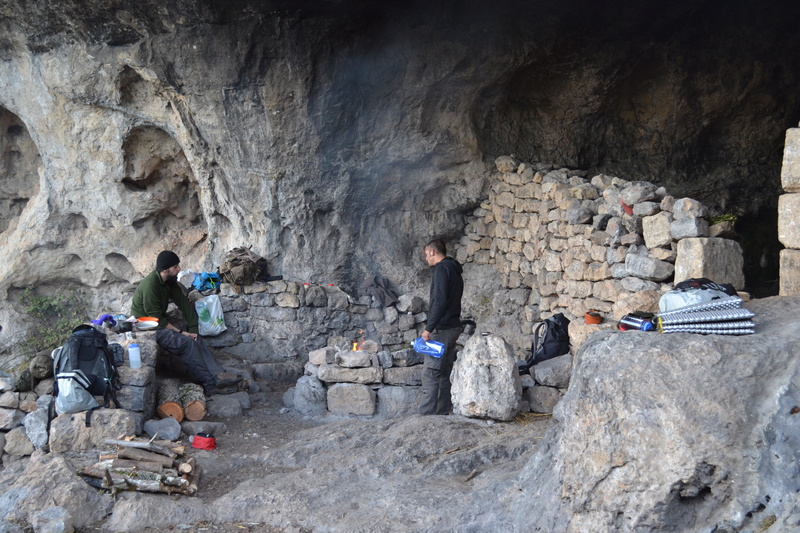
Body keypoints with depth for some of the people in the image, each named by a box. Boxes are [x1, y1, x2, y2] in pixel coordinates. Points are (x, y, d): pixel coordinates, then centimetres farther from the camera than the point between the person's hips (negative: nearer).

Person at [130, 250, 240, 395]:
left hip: (161, 324, 9)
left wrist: (193, 329, -8)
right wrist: (180, 332, -19)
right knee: (186, 342, -24)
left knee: (195, 339, -10)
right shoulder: (150, 285, -25)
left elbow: (184, 303, 2)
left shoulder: (169, 281, 3)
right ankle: (210, 384, -21)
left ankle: (218, 375, -19)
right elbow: (156, 319, -23)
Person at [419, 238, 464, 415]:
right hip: (453, 327, 10)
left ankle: (426, 414, -14)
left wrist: (429, 328, -20)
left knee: (430, 373, -11)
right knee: (444, 373, 12)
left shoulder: (442, 269, -11)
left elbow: (440, 301, -21)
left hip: (442, 329, -10)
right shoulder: (455, 271, 19)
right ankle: (442, 412, 14)